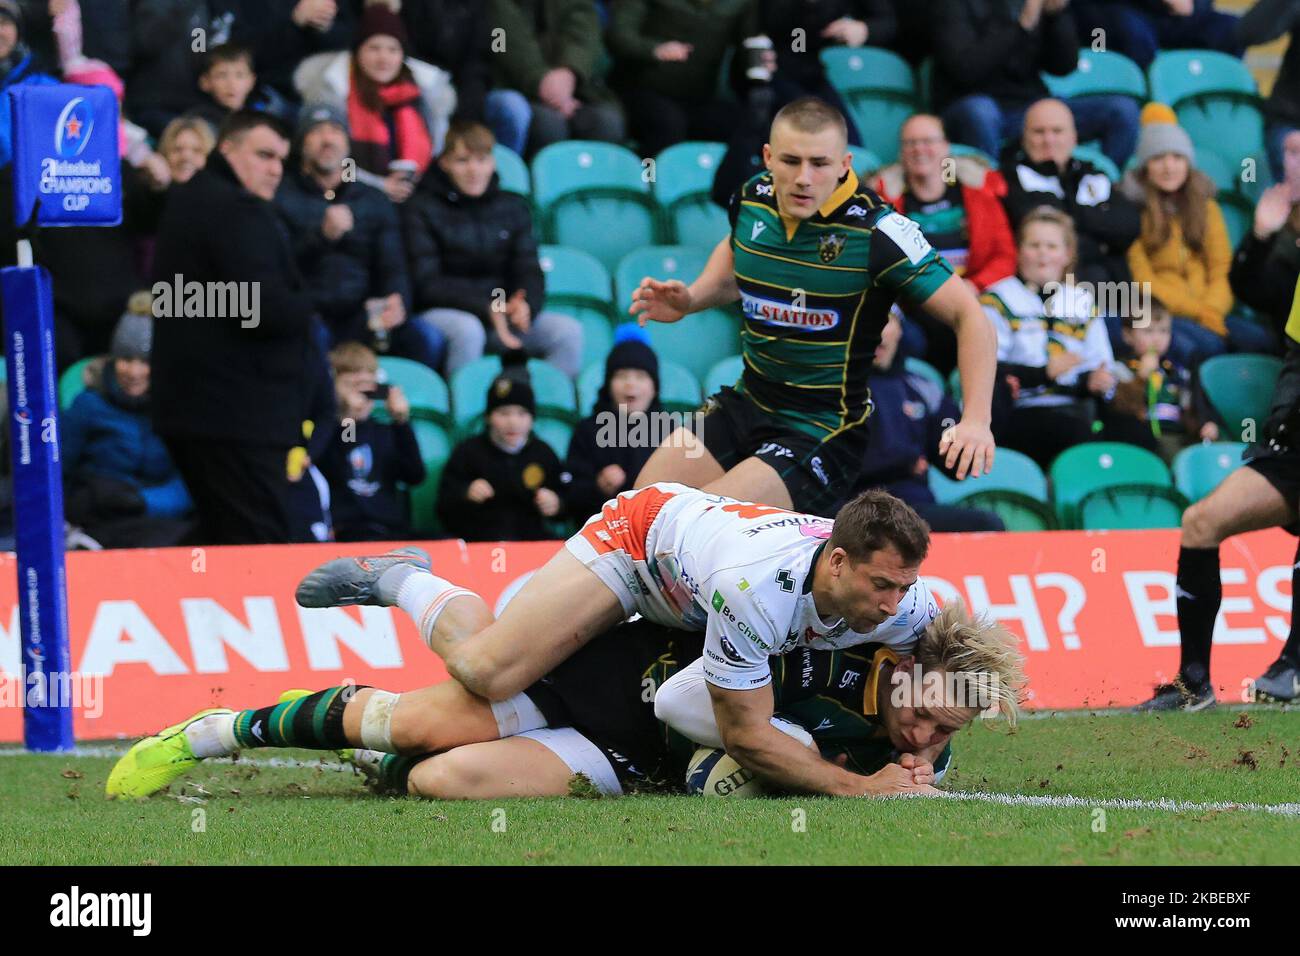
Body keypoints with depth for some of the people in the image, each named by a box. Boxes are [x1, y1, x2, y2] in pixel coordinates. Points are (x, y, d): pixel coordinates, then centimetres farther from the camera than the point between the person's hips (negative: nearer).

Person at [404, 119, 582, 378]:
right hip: (443, 313, -4)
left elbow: (529, 271, 6)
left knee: (568, 330, -19)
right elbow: (427, 284, -9)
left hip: (503, 312, 4)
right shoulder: (421, 209, -1)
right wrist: (488, 309, -23)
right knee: (466, 329, -38)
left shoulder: (513, 206, 14)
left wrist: (525, 305, -19)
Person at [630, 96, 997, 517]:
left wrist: (976, 421, -30)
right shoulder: (752, 199, -3)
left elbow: (969, 315, -18)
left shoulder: (875, 231, -21)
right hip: (746, 404, 7)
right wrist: (689, 300, 5)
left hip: (827, 432, -7)